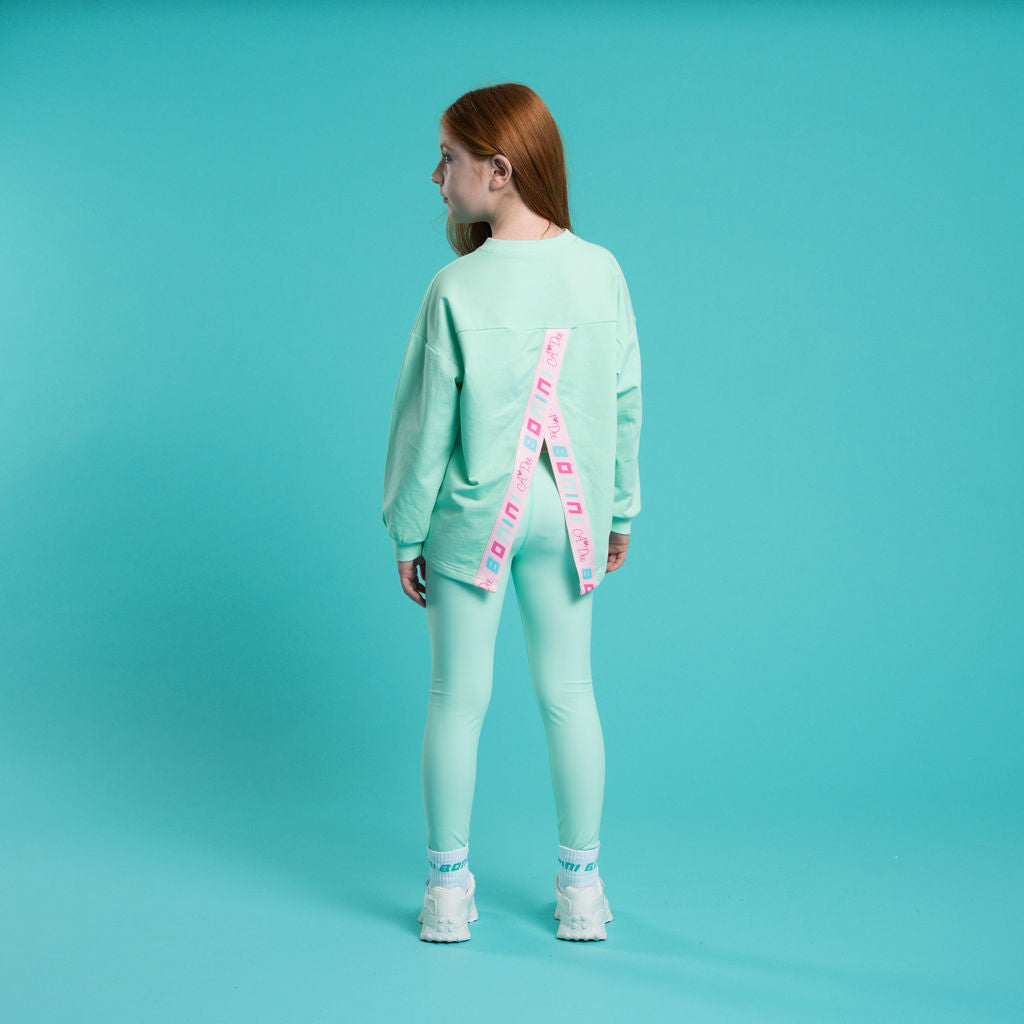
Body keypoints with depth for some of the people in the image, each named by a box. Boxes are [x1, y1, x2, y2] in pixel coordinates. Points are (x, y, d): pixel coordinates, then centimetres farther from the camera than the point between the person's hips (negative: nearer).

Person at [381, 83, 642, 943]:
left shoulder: (457, 290, -17)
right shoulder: (602, 272, -6)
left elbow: (425, 422, -11)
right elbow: (625, 403, 1)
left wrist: (406, 531, 1)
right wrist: (619, 509, 14)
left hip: (472, 517, -3)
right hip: (567, 514, 3)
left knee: (458, 697, 9)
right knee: (569, 693, 13)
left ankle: (449, 888, 21)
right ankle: (582, 888, 22)